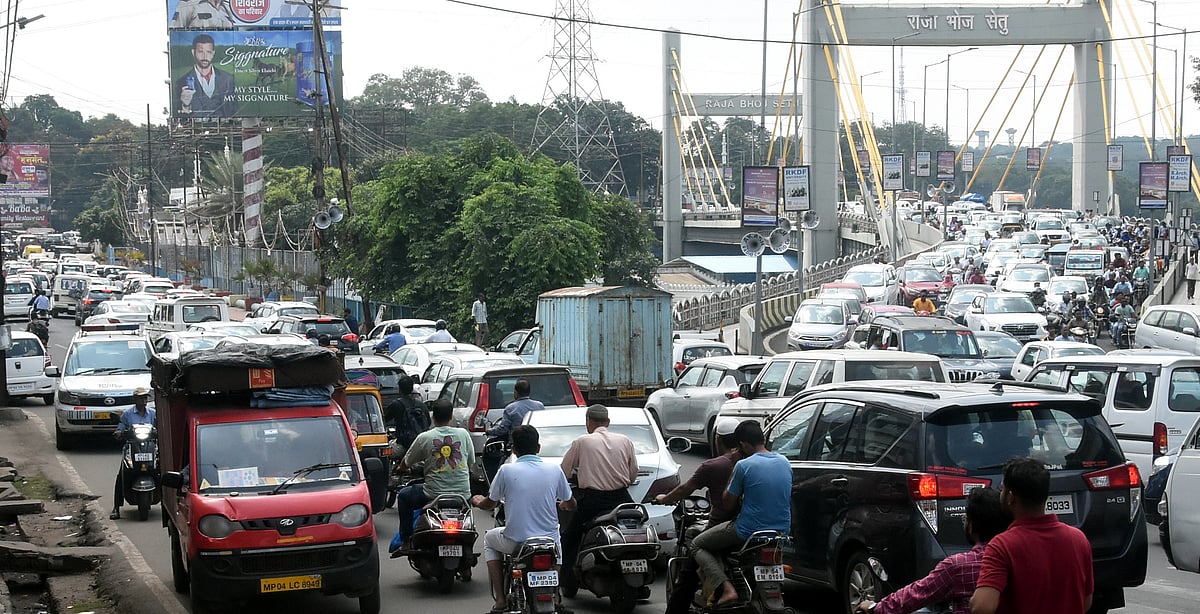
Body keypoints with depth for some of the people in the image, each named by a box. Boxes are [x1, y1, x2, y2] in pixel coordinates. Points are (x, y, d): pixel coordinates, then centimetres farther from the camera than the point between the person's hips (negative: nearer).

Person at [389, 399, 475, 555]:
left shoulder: (424, 438, -5)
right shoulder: (463, 434, 2)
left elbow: (405, 464, 7)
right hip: (463, 494, 3)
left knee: (403, 496, 24)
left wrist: (401, 469, 32)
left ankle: (405, 541, 19)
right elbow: (471, 462, 14)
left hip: (434, 495, -3)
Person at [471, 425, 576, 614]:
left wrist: (478, 501, 29)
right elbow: (570, 504, 11)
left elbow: (490, 504, 5)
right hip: (549, 540, 2)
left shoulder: (507, 471, -9)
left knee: (489, 538, 30)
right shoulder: (554, 471, -2)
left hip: (516, 542, -2)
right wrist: (561, 505, 36)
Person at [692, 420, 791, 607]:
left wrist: (732, 474, 6)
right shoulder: (784, 463, 5)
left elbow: (728, 500, -6)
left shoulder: (744, 465, -15)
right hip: (781, 531, 7)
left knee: (698, 546, 11)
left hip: (749, 532, -7)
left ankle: (726, 588, -8)